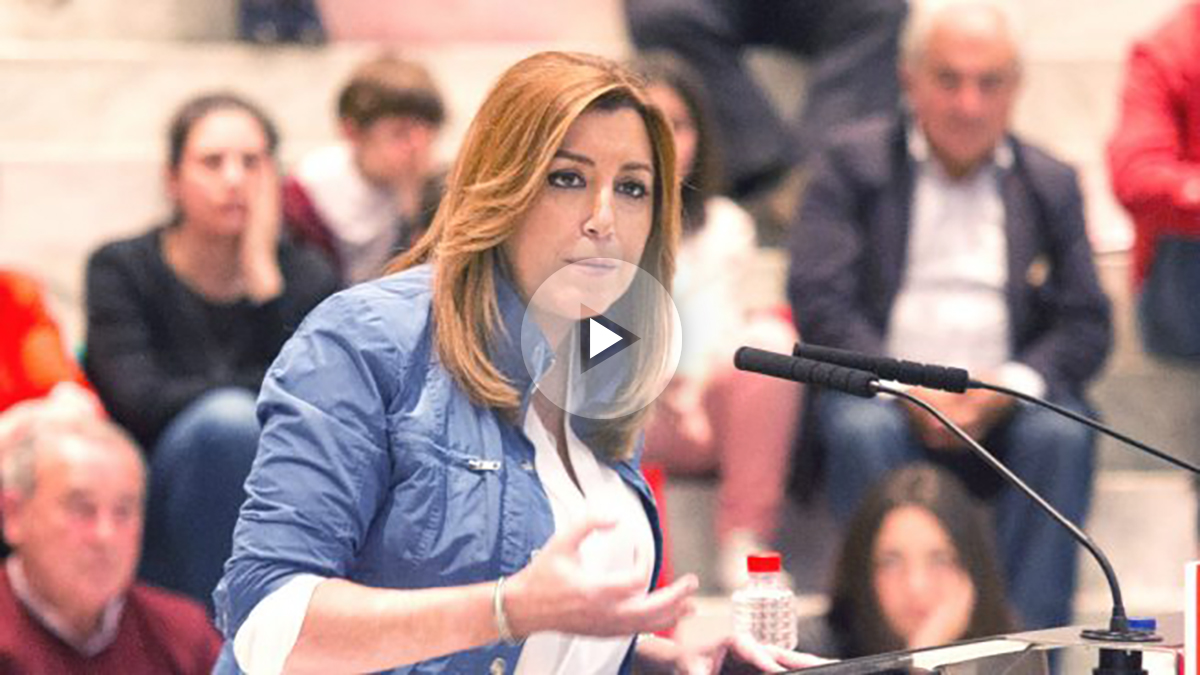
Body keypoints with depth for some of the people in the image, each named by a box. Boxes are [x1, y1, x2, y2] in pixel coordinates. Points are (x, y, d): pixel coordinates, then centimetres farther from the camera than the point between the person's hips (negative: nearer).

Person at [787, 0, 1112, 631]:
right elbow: (818, 301, -3)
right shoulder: (852, 164, 8)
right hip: (886, 395, -1)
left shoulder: (1051, 183, 16)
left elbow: (1087, 324, 7)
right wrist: (905, 389, -17)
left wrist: (1011, 386, -13)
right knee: (862, 429, -34)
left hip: (1003, 406, 2)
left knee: (1061, 434, -29)